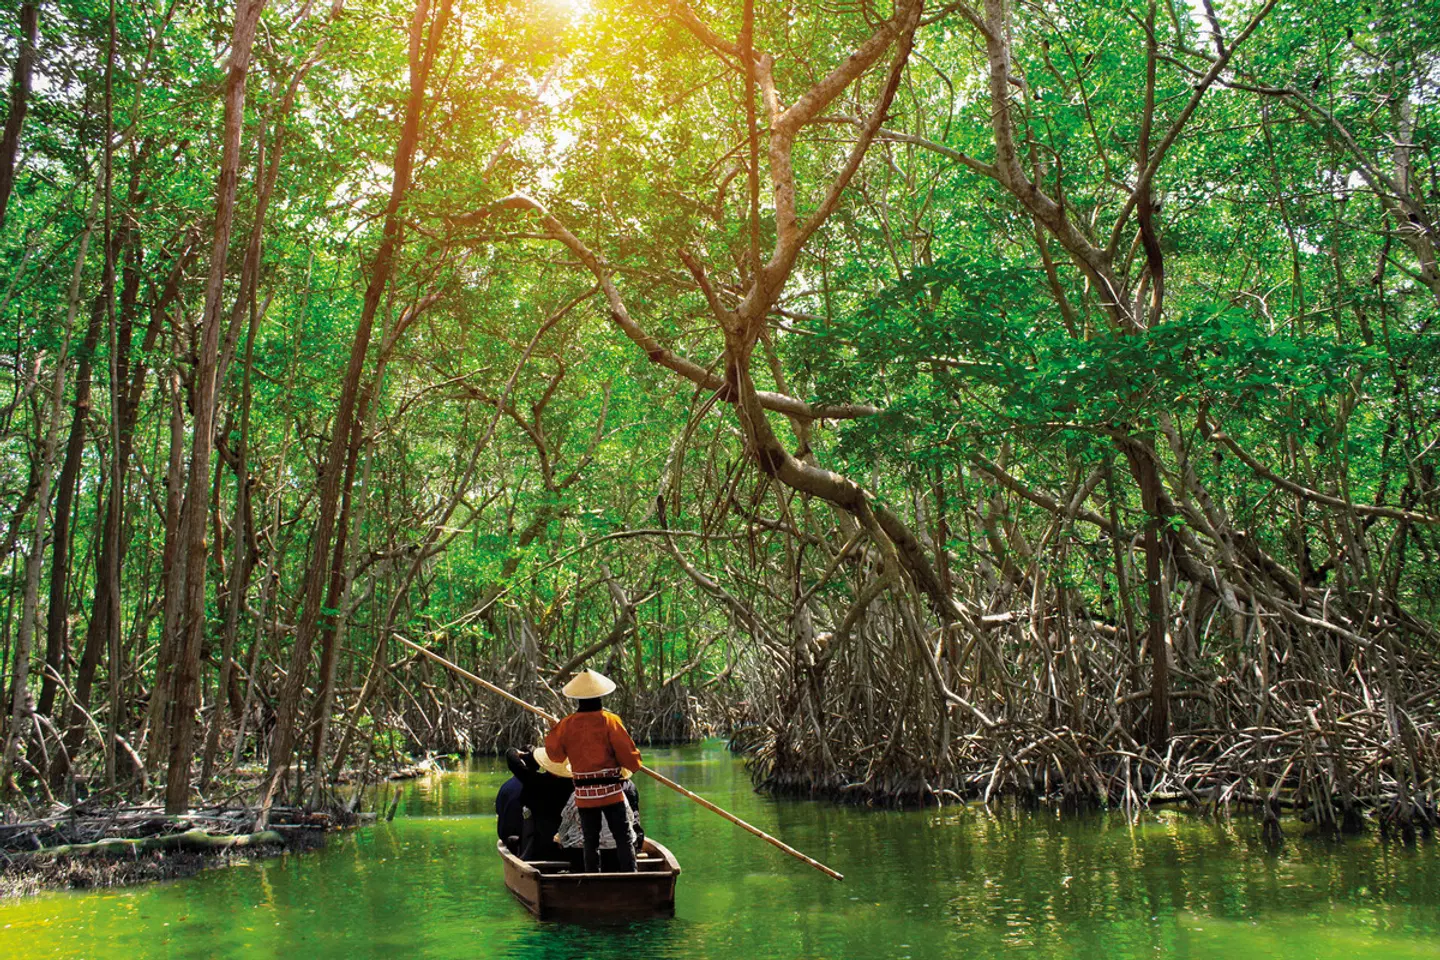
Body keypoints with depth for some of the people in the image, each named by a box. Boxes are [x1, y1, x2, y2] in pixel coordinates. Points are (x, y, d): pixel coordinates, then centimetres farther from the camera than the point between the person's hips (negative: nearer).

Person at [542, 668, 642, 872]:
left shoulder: (566, 725, 0)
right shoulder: (609, 720, -9)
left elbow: (555, 754, 15)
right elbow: (628, 755, -10)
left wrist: (552, 731, 30)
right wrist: (634, 764, 12)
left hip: (584, 794, 3)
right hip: (612, 791, -3)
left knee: (590, 842, 11)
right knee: (624, 838, 1)